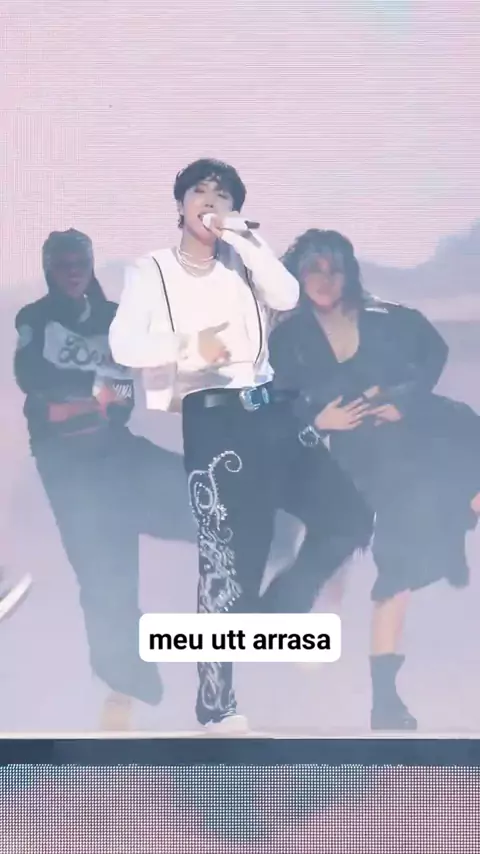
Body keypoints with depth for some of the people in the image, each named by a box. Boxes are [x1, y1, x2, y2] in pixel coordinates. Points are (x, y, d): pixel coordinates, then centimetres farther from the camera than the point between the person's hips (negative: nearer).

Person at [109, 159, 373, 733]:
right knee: (228, 556, -6)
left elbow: (288, 297, -4)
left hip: (268, 411, 5)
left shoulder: (241, 261, 16)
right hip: (211, 420, -5)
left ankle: (275, 607, 21)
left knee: (349, 516, 2)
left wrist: (245, 236, -9)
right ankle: (216, 704, 8)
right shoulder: (152, 271, 5)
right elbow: (123, 345, -10)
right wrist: (192, 347, -23)